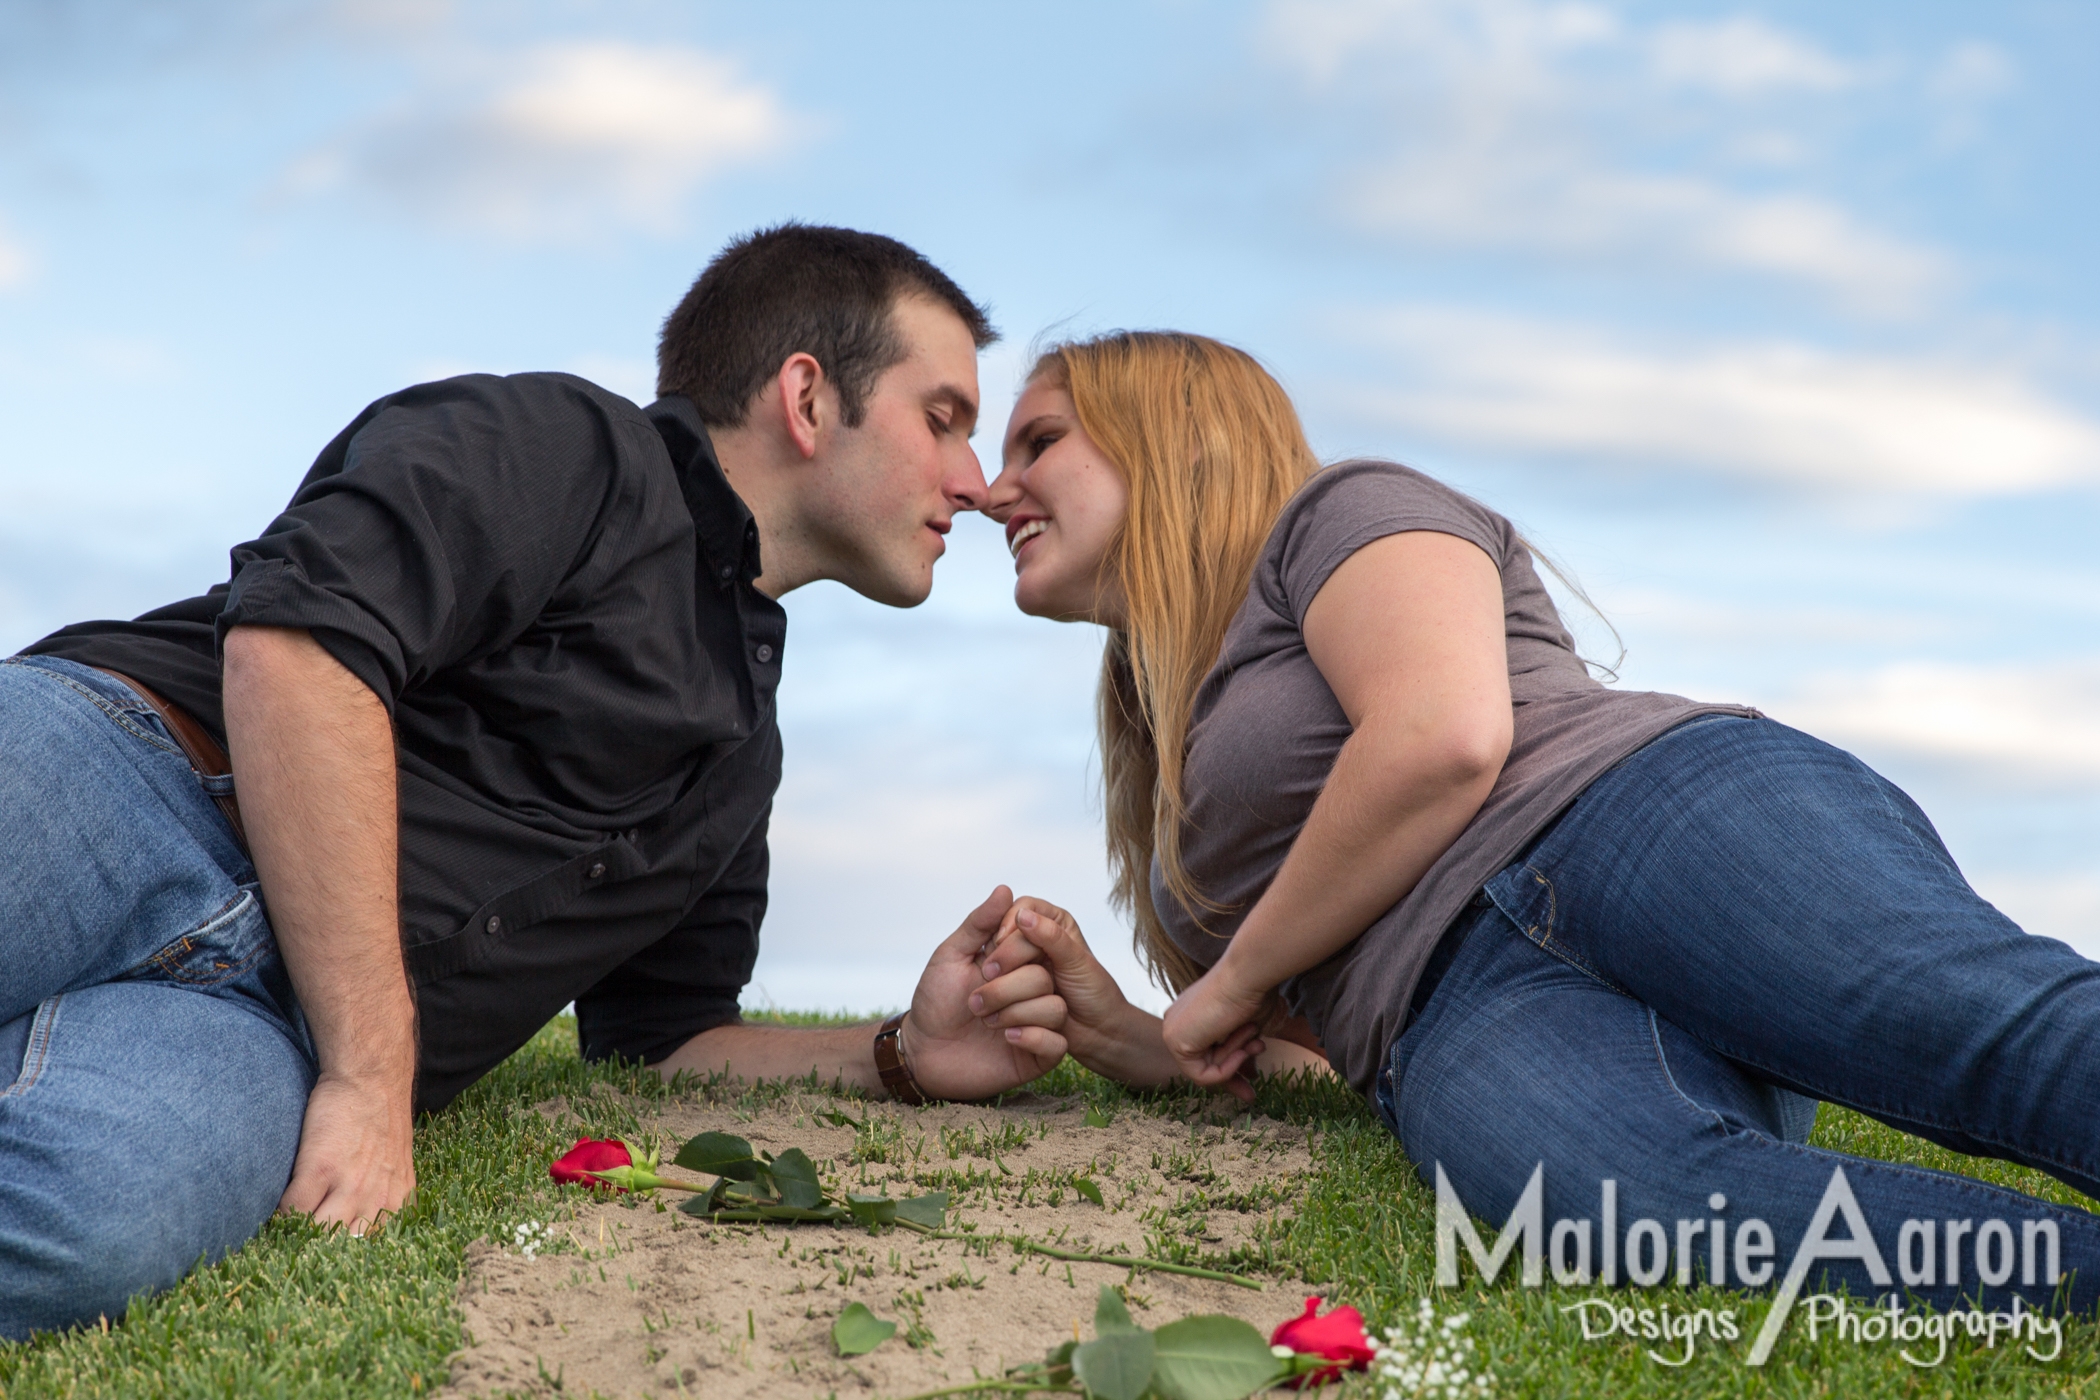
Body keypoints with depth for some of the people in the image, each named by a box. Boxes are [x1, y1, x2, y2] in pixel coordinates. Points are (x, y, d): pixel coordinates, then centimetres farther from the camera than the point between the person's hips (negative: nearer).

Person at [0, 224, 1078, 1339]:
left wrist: (902, 1057, 14)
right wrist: (373, 1071, -15)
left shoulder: (741, 754, 30)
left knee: (93, 1217, -32)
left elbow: (660, 1036, 32)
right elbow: (298, 636, -13)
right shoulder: (573, 446, 4)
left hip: (263, 1020, 6)